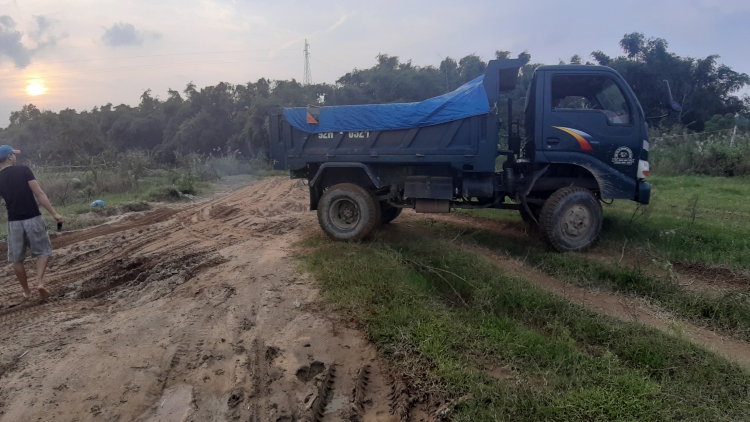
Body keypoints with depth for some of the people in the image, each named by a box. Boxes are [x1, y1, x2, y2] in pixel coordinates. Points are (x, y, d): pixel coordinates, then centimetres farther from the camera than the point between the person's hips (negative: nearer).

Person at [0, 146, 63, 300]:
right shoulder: (23, 170, -5)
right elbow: (39, 193, -11)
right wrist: (54, 213, -11)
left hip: (14, 222, 3)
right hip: (32, 218, -3)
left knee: (17, 259, 15)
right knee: (43, 251, 8)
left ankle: (26, 291, 22)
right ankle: (40, 282, -11)